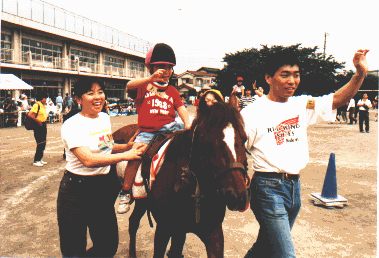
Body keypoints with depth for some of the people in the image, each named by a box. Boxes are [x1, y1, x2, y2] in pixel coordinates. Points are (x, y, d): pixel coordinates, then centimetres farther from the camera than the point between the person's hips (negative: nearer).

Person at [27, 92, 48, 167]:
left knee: (43, 143, 13)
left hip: (43, 126, 9)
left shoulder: (43, 106, 13)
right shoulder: (36, 105, -14)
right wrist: (38, 121, -19)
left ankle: (40, 159, 23)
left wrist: (44, 121, 10)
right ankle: (36, 161, 0)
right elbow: (30, 114, -24)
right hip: (38, 127, -9)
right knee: (40, 144, -8)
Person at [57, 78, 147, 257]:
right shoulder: (72, 125, -16)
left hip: (105, 186, 6)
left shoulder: (105, 118, 7)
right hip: (76, 190, -6)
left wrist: (128, 146, 3)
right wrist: (125, 155, -26)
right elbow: (88, 160, -28)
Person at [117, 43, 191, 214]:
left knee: (188, 129, -22)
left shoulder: (173, 91, 19)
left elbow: (181, 109, 8)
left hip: (169, 126, 3)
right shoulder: (144, 86, 8)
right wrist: (151, 79, -28)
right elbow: (129, 85, -13)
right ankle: (126, 193, -4)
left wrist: (187, 123, -13)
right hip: (147, 131, -3)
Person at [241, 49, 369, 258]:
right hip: (268, 188, -6)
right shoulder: (253, 112, -10)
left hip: (295, 186, 6)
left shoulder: (303, 105, 6)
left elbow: (338, 99, 0)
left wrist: (360, 74, -16)